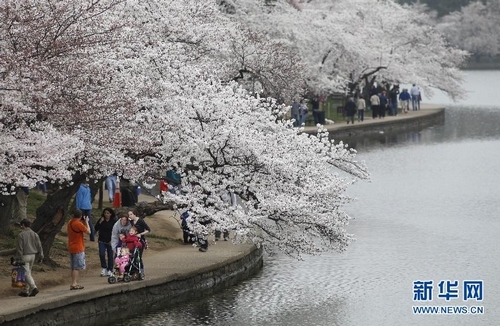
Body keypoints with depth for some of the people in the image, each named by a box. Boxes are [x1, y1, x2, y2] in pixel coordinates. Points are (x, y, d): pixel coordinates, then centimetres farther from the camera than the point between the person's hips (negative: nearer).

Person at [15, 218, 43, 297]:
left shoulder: (21, 235, -11)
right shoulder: (35, 234, 5)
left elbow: (19, 247, -13)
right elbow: (39, 246, 4)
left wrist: (18, 258, -8)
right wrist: (40, 256, 8)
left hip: (25, 256, -6)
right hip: (33, 255, 6)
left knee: (27, 273, -6)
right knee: (28, 273, 14)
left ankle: (34, 288, -24)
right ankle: (26, 291, 18)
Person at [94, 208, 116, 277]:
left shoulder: (113, 221, -3)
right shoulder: (101, 220, 3)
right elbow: (96, 229, -1)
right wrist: (100, 222, -13)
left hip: (110, 242, -2)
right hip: (102, 241, 2)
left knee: (110, 256, 3)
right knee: (101, 254, -11)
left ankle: (110, 270, 14)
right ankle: (104, 268, 9)